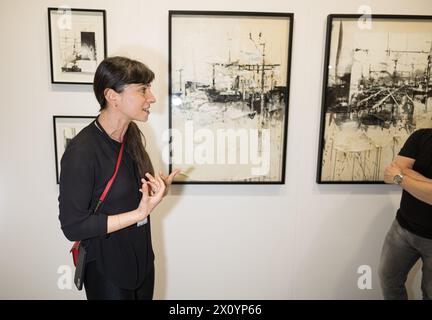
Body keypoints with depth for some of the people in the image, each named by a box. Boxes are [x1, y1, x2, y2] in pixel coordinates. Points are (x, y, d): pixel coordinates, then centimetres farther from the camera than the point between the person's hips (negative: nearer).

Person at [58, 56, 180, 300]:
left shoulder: (131, 134, -3)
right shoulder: (81, 151, -25)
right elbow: (73, 226, -21)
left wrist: (156, 193, -11)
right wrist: (139, 214, -26)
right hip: (107, 271, -6)